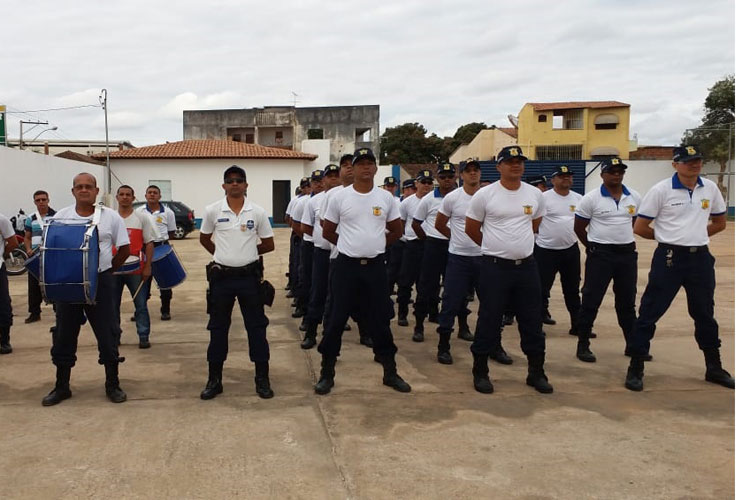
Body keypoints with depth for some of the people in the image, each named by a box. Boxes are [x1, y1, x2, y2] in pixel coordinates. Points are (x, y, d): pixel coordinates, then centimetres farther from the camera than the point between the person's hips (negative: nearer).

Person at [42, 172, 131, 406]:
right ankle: (61, 386, 24)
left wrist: (107, 270, 1)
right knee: (64, 336, 9)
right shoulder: (60, 217, 2)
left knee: (107, 335, 3)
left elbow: (124, 249, 3)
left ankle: (113, 385, 16)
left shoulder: (111, 217, -2)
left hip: (100, 283, -2)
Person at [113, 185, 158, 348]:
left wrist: (147, 266, -6)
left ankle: (144, 337, 8)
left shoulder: (142, 217, 2)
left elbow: (149, 243, 1)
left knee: (141, 305, 1)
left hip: (136, 269, -2)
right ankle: (114, 336, 22)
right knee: (113, 305, 10)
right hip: (113, 269, 2)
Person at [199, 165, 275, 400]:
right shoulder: (213, 211, -1)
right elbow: (204, 239, 14)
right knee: (218, 328, 8)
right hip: (221, 277, 1)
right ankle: (214, 379, 19)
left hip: (249, 276, 0)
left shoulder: (257, 212, -2)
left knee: (256, 327, 4)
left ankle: (262, 378, 15)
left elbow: (268, 244, 6)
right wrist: (224, 255, 9)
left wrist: (247, 253, 6)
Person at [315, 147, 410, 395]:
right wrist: (351, 245, 11)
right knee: (336, 321, 3)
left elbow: (396, 231, 14)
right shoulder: (339, 197, -3)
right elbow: (328, 232, 6)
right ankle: (327, 374, 15)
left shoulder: (386, 198, 2)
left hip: (375, 267, 2)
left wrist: (375, 245, 11)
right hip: (346, 266, -2)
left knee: (380, 321, 10)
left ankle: (390, 372, 23)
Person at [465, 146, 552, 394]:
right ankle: (480, 372, 17)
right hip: (494, 267, -4)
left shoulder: (535, 194, 5)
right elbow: (471, 229, 3)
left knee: (532, 322, 10)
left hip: (527, 266, 4)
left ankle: (536, 373, 24)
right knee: (489, 321, 3)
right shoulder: (484, 195, -6)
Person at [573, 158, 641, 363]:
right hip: (600, 255, -4)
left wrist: (623, 241, 15)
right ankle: (583, 345, 8)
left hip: (628, 254, 4)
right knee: (591, 301, -2)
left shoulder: (635, 197, 4)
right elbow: (579, 228, -2)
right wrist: (593, 248, 4)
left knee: (627, 301, 14)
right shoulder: (591, 198, -8)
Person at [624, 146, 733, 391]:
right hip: (669, 259, -5)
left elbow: (720, 223, 18)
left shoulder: (710, 188, 5)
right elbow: (640, 228, -7)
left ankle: (714, 368, 32)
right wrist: (669, 237, 4)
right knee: (649, 313, -4)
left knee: (705, 315, 17)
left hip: (701, 258, 5)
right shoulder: (661, 190, -9)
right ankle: (635, 369, 5)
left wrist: (694, 236, 9)